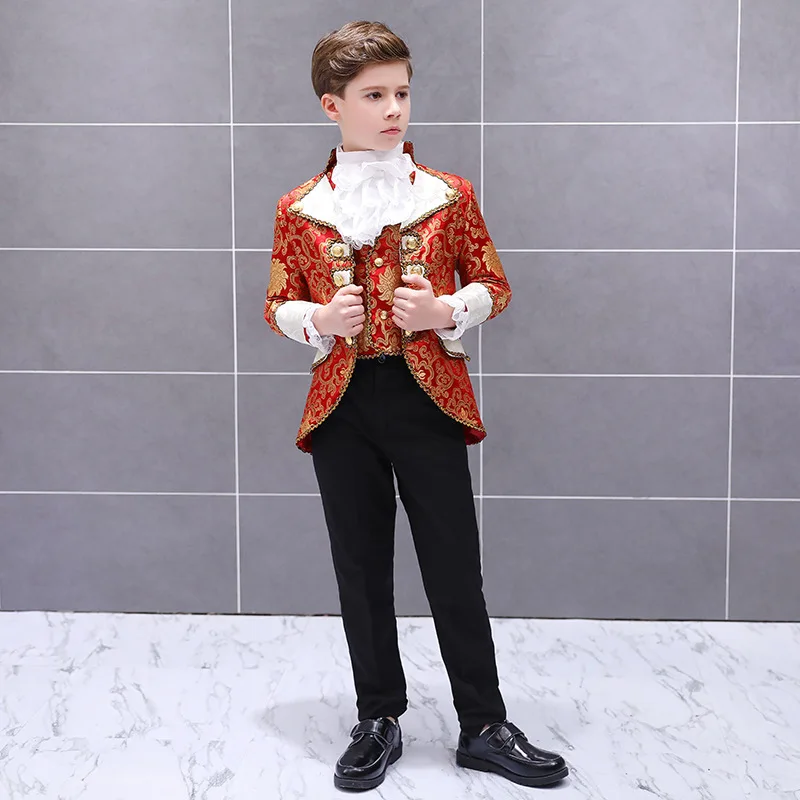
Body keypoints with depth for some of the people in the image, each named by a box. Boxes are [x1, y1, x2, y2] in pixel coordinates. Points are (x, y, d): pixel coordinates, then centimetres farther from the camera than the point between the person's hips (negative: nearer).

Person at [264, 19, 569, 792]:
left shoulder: (448, 196, 2)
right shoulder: (299, 209, 2)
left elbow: (494, 285, 9)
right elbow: (277, 307, 10)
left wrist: (446, 311, -11)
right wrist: (320, 318, -11)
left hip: (429, 399, -1)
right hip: (341, 406, 1)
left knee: (455, 569, 5)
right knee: (361, 571, 10)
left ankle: (483, 727, 20)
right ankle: (378, 722, 26)